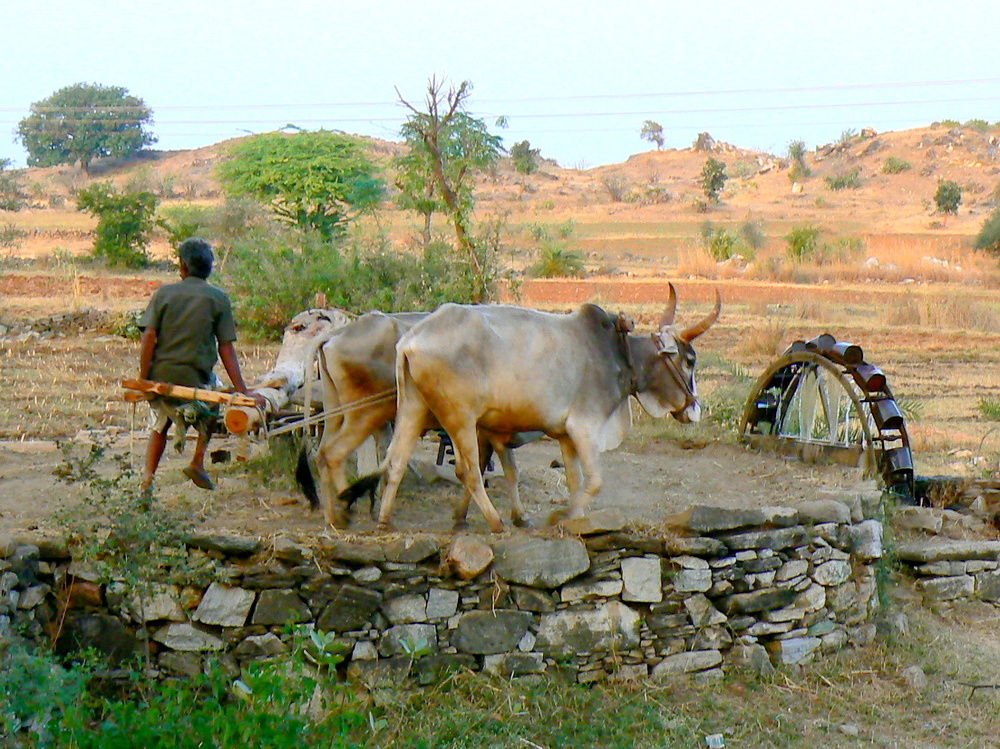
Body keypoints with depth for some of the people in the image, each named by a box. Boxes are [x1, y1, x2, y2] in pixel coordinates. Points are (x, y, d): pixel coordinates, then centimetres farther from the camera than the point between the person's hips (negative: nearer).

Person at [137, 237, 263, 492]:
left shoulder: (164, 293, 3)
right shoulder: (218, 298, 0)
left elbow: (149, 337, -6)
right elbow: (226, 349, -4)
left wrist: (142, 379, -4)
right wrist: (242, 391, -3)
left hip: (160, 376, 2)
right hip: (194, 379, -2)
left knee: (160, 425, 27)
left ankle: (148, 480, 13)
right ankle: (197, 463, 21)